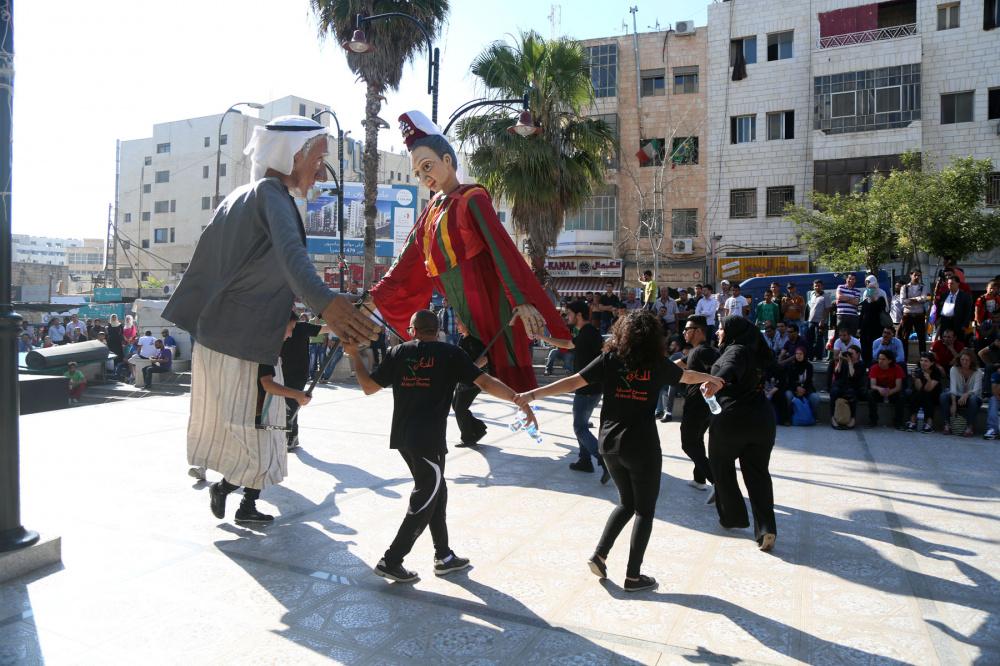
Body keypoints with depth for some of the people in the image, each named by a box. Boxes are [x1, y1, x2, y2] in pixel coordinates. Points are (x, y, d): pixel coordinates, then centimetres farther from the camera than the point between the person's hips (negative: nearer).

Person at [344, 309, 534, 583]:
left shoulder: (398, 352, 7)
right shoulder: (450, 353, -2)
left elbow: (368, 386, 9)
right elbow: (485, 382, -9)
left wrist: (354, 355, 20)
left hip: (404, 437, 6)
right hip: (428, 440, -6)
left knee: (436, 492, 19)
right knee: (424, 502, 6)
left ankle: (444, 556, 27)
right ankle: (391, 561, 8)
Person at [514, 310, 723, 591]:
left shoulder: (609, 359, -2)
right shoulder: (657, 364, -2)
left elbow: (573, 382, -9)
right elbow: (687, 376, 17)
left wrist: (532, 394, -8)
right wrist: (711, 378, 38)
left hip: (610, 444, 3)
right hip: (642, 446, -3)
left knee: (627, 503, 23)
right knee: (644, 509, 11)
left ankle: (599, 554, 13)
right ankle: (633, 575, 13)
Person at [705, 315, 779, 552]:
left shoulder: (736, 350, -10)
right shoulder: (753, 353, 14)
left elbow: (730, 368, -33)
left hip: (732, 419, -7)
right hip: (762, 417, 7)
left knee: (721, 467, 15)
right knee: (757, 473, 8)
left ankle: (732, 517, 23)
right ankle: (766, 527, -5)